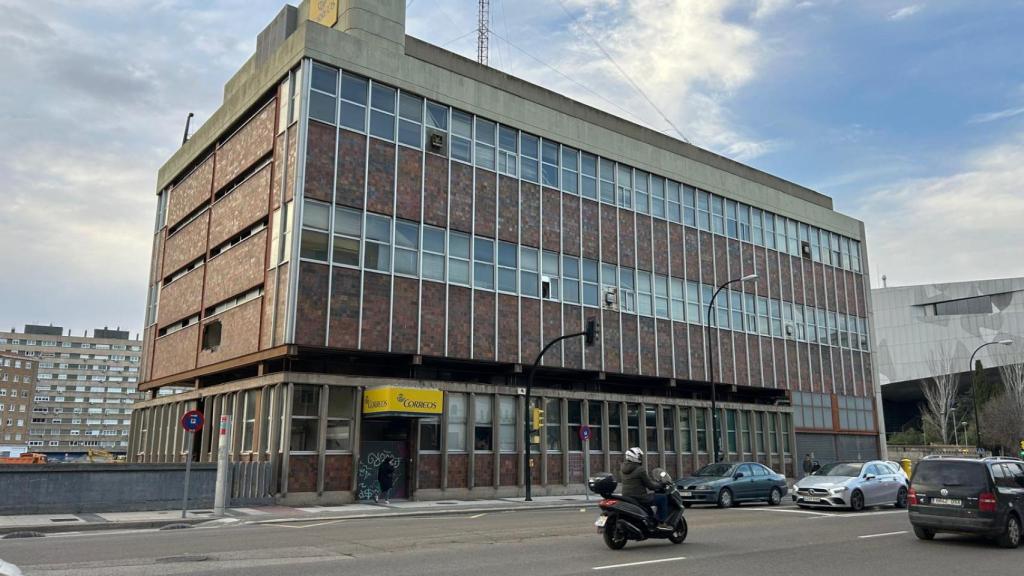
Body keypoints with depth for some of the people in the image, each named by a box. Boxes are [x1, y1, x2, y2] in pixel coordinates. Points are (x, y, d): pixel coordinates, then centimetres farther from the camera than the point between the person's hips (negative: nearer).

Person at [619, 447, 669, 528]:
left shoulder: (623, 468, 8)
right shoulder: (640, 469, -16)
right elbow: (649, 484, -12)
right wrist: (659, 485, 8)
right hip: (639, 498, -9)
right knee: (663, 498, 2)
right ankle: (661, 522, -1)